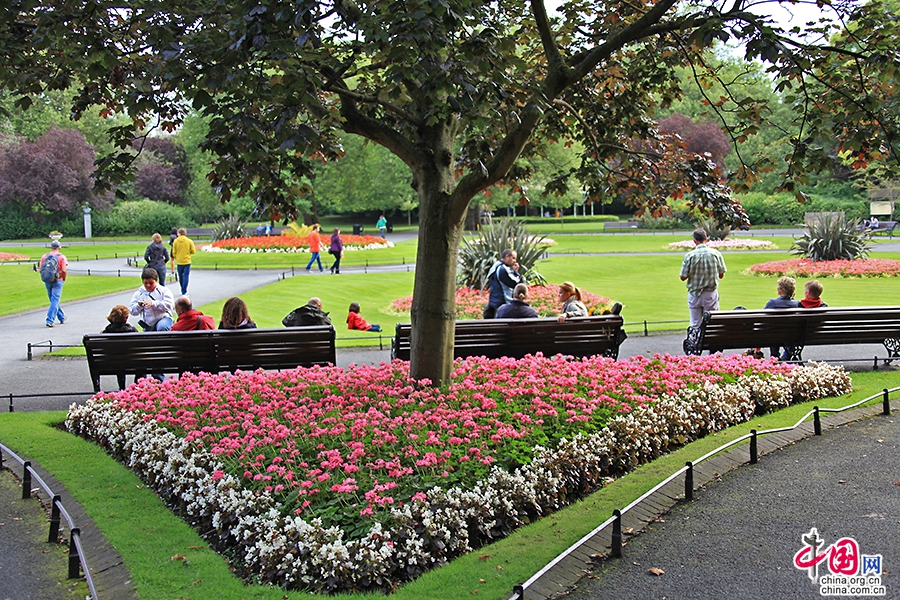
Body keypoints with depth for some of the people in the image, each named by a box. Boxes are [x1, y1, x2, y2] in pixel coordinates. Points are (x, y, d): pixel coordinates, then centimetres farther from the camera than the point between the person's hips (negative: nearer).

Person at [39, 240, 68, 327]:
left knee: (54, 300, 17)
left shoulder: (44, 256, 4)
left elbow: (40, 269, 0)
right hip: (57, 281, -4)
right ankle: (50, 320, -13)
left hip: (47, 281, 4)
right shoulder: (61, 257, -6)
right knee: (55, 301, -3)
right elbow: (64, 270, -15)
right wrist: (64, 279, 2)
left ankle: (62, 318, 29)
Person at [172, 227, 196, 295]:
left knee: (180, 276, 16)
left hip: (179, 261, 1)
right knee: (186, 276, -1)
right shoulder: (189, 241, -5)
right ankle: (184, 291, -9)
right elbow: (193, 251, -4)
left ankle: (183, 290, 27)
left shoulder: (176, 241, -4)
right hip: (187, 261, -1)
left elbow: (174, 252, 0)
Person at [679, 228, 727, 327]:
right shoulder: (716, 254, -6)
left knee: (695, 325, 5)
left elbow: (683, 277, -6)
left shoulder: (689, 256, -10)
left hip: (694, 294, 0)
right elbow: (721, 275, 2)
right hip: (711, 294, 0)